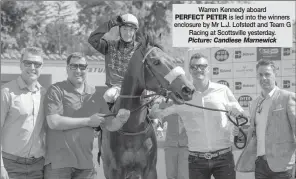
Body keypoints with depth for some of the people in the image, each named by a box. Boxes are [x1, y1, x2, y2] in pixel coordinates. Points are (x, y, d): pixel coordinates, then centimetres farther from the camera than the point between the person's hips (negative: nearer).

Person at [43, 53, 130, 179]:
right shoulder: (56, 90, -4)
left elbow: (109, 126, 11)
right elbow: (54, 122, -16)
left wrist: (119, 119, -13)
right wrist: (88, 121, -11)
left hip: (85, 163, 5)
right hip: (58, 163, -4)